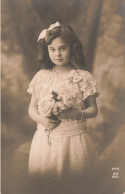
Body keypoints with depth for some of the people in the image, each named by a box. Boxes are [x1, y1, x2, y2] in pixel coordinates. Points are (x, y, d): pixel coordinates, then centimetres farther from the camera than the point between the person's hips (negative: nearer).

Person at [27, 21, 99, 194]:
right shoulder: (41, 76, 2)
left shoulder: (83, 77, -4)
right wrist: (41, 119, -12)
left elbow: (93, 110, 0)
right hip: (45, 139, 2)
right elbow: (32, 108, 8)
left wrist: (77, 113, -19)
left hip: (74, 140, -2)